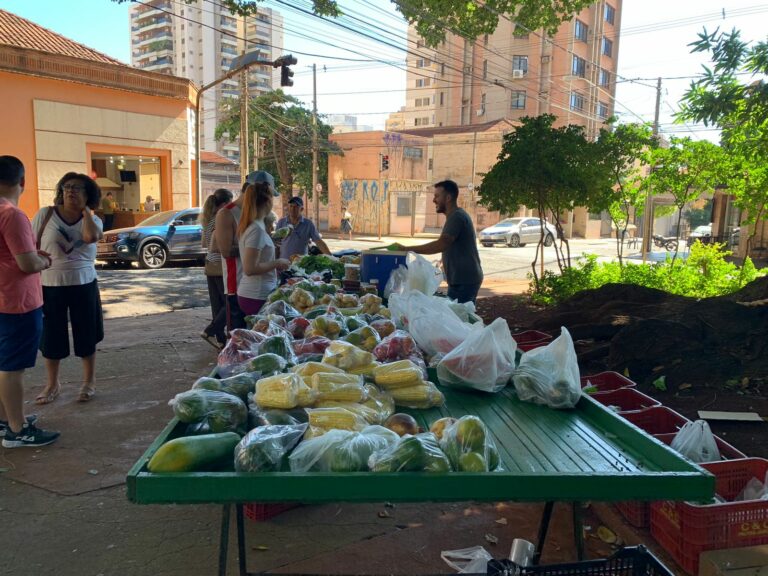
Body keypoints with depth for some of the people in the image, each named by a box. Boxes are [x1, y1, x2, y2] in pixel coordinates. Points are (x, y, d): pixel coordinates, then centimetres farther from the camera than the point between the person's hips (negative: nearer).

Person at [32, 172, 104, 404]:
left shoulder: (93, 220, 0)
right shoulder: (45, 214, -3)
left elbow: (91, 237, -25)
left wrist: (85, 209, -13)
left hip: (84, 285, 0)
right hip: (50, 286, 0)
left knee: (86, 334, 10)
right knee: (51, 336, 10)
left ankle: (89, 380, 27)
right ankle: (53, 383, 29)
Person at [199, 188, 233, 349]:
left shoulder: (207, 220, 10)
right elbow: (214, 247, -22)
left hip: (210, 267, 9)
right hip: (222, 267, -9)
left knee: (217, 304, 11)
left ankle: (220, 339, 17)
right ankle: (210, 332, -4)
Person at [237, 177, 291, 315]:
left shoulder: (248, 226, 10)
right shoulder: (257, 229, -18)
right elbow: (249, 269, -22)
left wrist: (274, 263, 15)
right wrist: (277, 263, -12)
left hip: (248, 293, 9)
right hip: (257, 297, -9)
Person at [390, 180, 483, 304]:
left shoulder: (456, 216, -17)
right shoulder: (456, 215, 17)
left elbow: (441, 245, -27)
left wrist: (406, 249, -25)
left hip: (464, 281, -10)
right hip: (461, 279, 10)